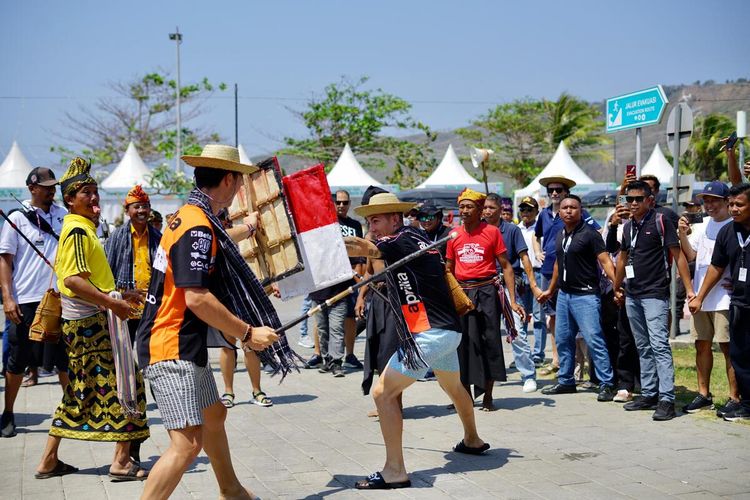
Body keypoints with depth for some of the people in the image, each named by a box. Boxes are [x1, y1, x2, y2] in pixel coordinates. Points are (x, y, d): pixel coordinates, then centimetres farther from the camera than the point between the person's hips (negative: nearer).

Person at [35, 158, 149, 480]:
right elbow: (74, 281, -25)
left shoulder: (81, 229, 17)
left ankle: (49, 460, 19)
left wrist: (116, 296, 20)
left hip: (80, 321, 10)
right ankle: (122, 461, -1)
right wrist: (113, 304, -24)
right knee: (122, 385, -4)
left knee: (79, 392, 15)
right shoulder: (78, 231, -14)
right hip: (93, 321, -10)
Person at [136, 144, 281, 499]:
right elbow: (197, 298, -27)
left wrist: (248, 228, 50)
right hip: (172, 349, -11)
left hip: (186, 347, 11)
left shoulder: (191, 217, 12)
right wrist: (247, 333, -21)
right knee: (188, 442, -16)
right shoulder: (198, 227, -20)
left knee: (214, 416, 27)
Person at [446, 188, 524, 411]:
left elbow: (506, 266, -2)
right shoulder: (454, 235, 8)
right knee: (463, 343, 5)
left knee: (490, 342, 0)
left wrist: (512, 300, -9)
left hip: (486, 292, -3)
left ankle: (488, 397, 9)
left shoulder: (492, 232, -2)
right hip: (461, 294, 3)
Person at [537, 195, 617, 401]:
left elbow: (605, 262, -14)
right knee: (563, 340, 13)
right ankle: (566, 382, 25)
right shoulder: (560, 235, 13)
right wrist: (551, 290, 30)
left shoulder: (589, 234, -9)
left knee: (594, 340, -11)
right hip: (564, 295, 8)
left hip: (586, 295, -8)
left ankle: (606, 384, -6)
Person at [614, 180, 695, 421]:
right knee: (643, 348, 12)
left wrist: (689, 289, -14)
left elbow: (678, 255, -9)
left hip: (655, 295, -7)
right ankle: (648, 395, 18)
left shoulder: (660, 221, -7)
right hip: (632, 295, 7)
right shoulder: (628, 226, 13)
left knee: (659, 345, -13)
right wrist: (616, 288, 26)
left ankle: (666, 400, -14)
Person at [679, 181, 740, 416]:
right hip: (700, 297, 7)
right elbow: (690, 255, 14)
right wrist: (683, 235, -1)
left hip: (724, 298, -7)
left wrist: (736, 280, -16)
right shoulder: (704, 225, 14)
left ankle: (735, 398, 1)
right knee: (702, 344, 11)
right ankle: (704, 395, 20)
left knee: (728, 347, -5)